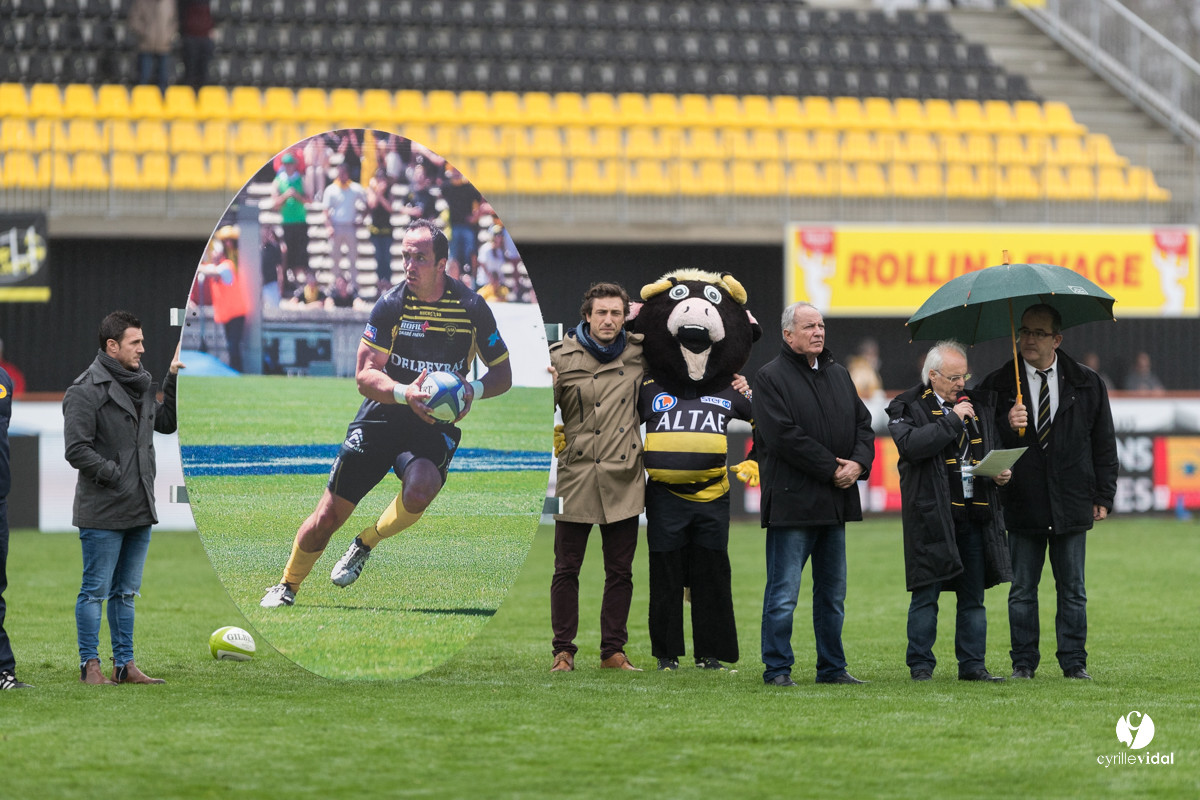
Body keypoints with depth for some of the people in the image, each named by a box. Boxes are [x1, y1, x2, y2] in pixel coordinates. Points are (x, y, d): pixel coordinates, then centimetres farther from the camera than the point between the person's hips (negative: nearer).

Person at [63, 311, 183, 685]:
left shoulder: (140, 384, 12)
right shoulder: (86, 390, -12)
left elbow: (166, 423, 23)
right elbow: (76, 450, -16)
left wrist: (174, 380, 13)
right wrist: (114, 475, -16)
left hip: (139, 512, 8)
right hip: (103, 513, -8)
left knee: (126, 592, 13)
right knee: (96, 591, -1)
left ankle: (125, 664, 19)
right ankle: (90, 665, 5)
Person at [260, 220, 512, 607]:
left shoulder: (472, 307, -7)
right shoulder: (391, 304, -9)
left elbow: (503, 373, 3)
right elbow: (365, 375, -12)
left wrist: (473, 390, -19)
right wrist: (405, 393, -31)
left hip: (437, 424, 0)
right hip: (382, 416, 0)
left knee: (420, 491, -33)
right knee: (329, 513, -1)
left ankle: (365, 544, -3)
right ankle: (287, 586, 23)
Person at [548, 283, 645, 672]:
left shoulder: (639, 352, 6)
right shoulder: (562, 356, -1)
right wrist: (546, 389, -17)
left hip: (624, 479, 2)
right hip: (576, 476, -2)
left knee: (620, 571, 6)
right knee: (566, 569, 1)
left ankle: (613, 650, 14)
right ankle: (563, 651, 8)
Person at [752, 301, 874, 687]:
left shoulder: (839, 376, 16)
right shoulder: (771, 377, -6)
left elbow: (863, 423, 14)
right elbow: (784, 436, -15)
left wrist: (858, 463, -6)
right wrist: (832, 469, -15)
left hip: (835, 500, 7)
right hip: (792, 502, -7)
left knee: (832, 593, 13)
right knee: (783, 594, -4)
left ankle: (832, 667, 20)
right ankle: (777, 668, 2)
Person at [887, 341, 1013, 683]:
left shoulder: (978, 405, 16)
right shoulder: (907, 408, -1)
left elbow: (996, 450, 26)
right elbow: (911, 445, -19)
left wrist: (1002, 473, 4)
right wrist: (953, 420, -14)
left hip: (976, 514, 5)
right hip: (932, 514, -5)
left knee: (973, 597, 8)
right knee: (926, 595, -1)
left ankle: (972, 664, 13)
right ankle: (921, 665, 6)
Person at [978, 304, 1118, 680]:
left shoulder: (1087, 384, 6)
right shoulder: (998, 385, 3)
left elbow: (1104, 443, 9)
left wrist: (1103, 496, 5)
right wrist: (1007, 425, -18)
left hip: (1071, 505, 0)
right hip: (1022, 504, 0)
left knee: (1072, 589, 5)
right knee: (1022, 589, 4)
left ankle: (1074, 662, 11)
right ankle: (1023, 661, 12)